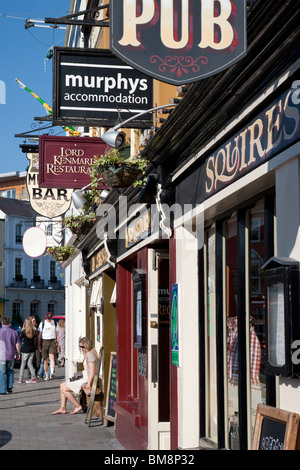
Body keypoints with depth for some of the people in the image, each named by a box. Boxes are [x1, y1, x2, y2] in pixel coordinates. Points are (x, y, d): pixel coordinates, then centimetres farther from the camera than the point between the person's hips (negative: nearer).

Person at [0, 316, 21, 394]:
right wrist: (18, 353, 12)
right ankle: (10, 387, 17)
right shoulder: (14, 332, 1)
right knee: (10, 370, 19)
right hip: (10, 355, 3)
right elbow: (18, 344, 1)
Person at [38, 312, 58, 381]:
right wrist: (39, 345, 5)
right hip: (44, 341, 0)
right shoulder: (42, 323, 7)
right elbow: (39, 335, 10)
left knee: (52, 357, -19)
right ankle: (46, 375, 10)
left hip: (53, 341, 0)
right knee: (45, 360, 2)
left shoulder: (54, 323, 11)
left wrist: (57, 344, 13)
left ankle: (52, 372, -31)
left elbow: (56, 334, 16)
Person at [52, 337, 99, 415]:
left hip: (87, 380, -11)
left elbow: (92, 371, -24)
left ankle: (78, 406, -1)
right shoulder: (88, 354, 15)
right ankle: (63, 408, 9)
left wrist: (88, 385, -27)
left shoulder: (90, 354, -17)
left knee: (64, 389, -9)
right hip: (84, 378, 11)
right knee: (62, 385, 12)